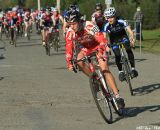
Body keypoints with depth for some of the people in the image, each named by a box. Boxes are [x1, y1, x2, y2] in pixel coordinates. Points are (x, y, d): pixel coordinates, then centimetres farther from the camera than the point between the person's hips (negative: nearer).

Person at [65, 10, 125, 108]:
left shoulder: (90, 26, -34)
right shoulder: (70, 32, -20)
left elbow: (101, 39, -44)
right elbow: (69, 48, -17)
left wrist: (101, 52, -60)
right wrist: (69, 63, -27)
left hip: (97, 47, -4)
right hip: (85, 48, 4)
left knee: (105, 69, -19)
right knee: (79, 60, -28)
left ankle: (117, 96, -20)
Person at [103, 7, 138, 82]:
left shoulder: (121, 22, -29)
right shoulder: (107, 26, -27)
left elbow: (130, 31, -35)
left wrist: (132, 39, -53)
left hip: (123, 37, -1)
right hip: (114, 40, 1)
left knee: (129, 50, -25)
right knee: (117, 55, -17)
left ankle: (133, 69, -16)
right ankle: (120, 71, 3)